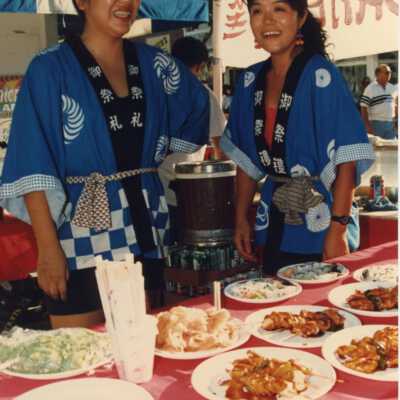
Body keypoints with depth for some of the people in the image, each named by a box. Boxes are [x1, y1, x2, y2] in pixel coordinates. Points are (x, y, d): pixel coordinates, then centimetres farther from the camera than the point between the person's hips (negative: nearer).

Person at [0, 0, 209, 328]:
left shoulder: (152, 63, 8)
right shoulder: (51, 69, -6)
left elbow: (196, 108, 25)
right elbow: (33, 168, -10)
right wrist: (48, 246, -17)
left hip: (143, 228, 5)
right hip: (82, 234, -4)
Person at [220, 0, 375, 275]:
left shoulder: (320, 75, -14)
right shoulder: (251, 80, 4)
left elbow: (347, 157, -18)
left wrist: (338, 229, -22)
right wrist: (241, 218, 8)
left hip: (318, 224, -5)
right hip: (273, 226, 5)